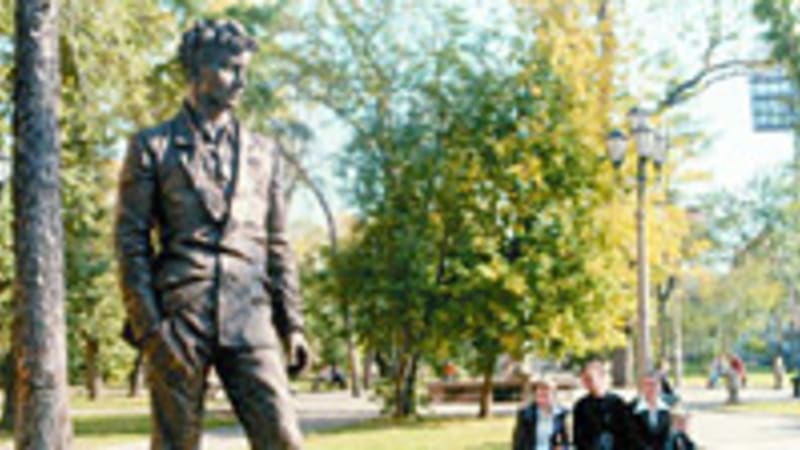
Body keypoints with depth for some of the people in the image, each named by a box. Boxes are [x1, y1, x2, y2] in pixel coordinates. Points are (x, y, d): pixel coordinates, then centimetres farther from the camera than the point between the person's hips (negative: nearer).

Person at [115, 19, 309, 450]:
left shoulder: (264, 152, 18)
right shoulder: (152, 147, 7)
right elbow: (130, 241, 2)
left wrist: (293, 324, 9)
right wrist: (147, 325, -7)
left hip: (249, 321, 3)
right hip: (179, 318, -2)